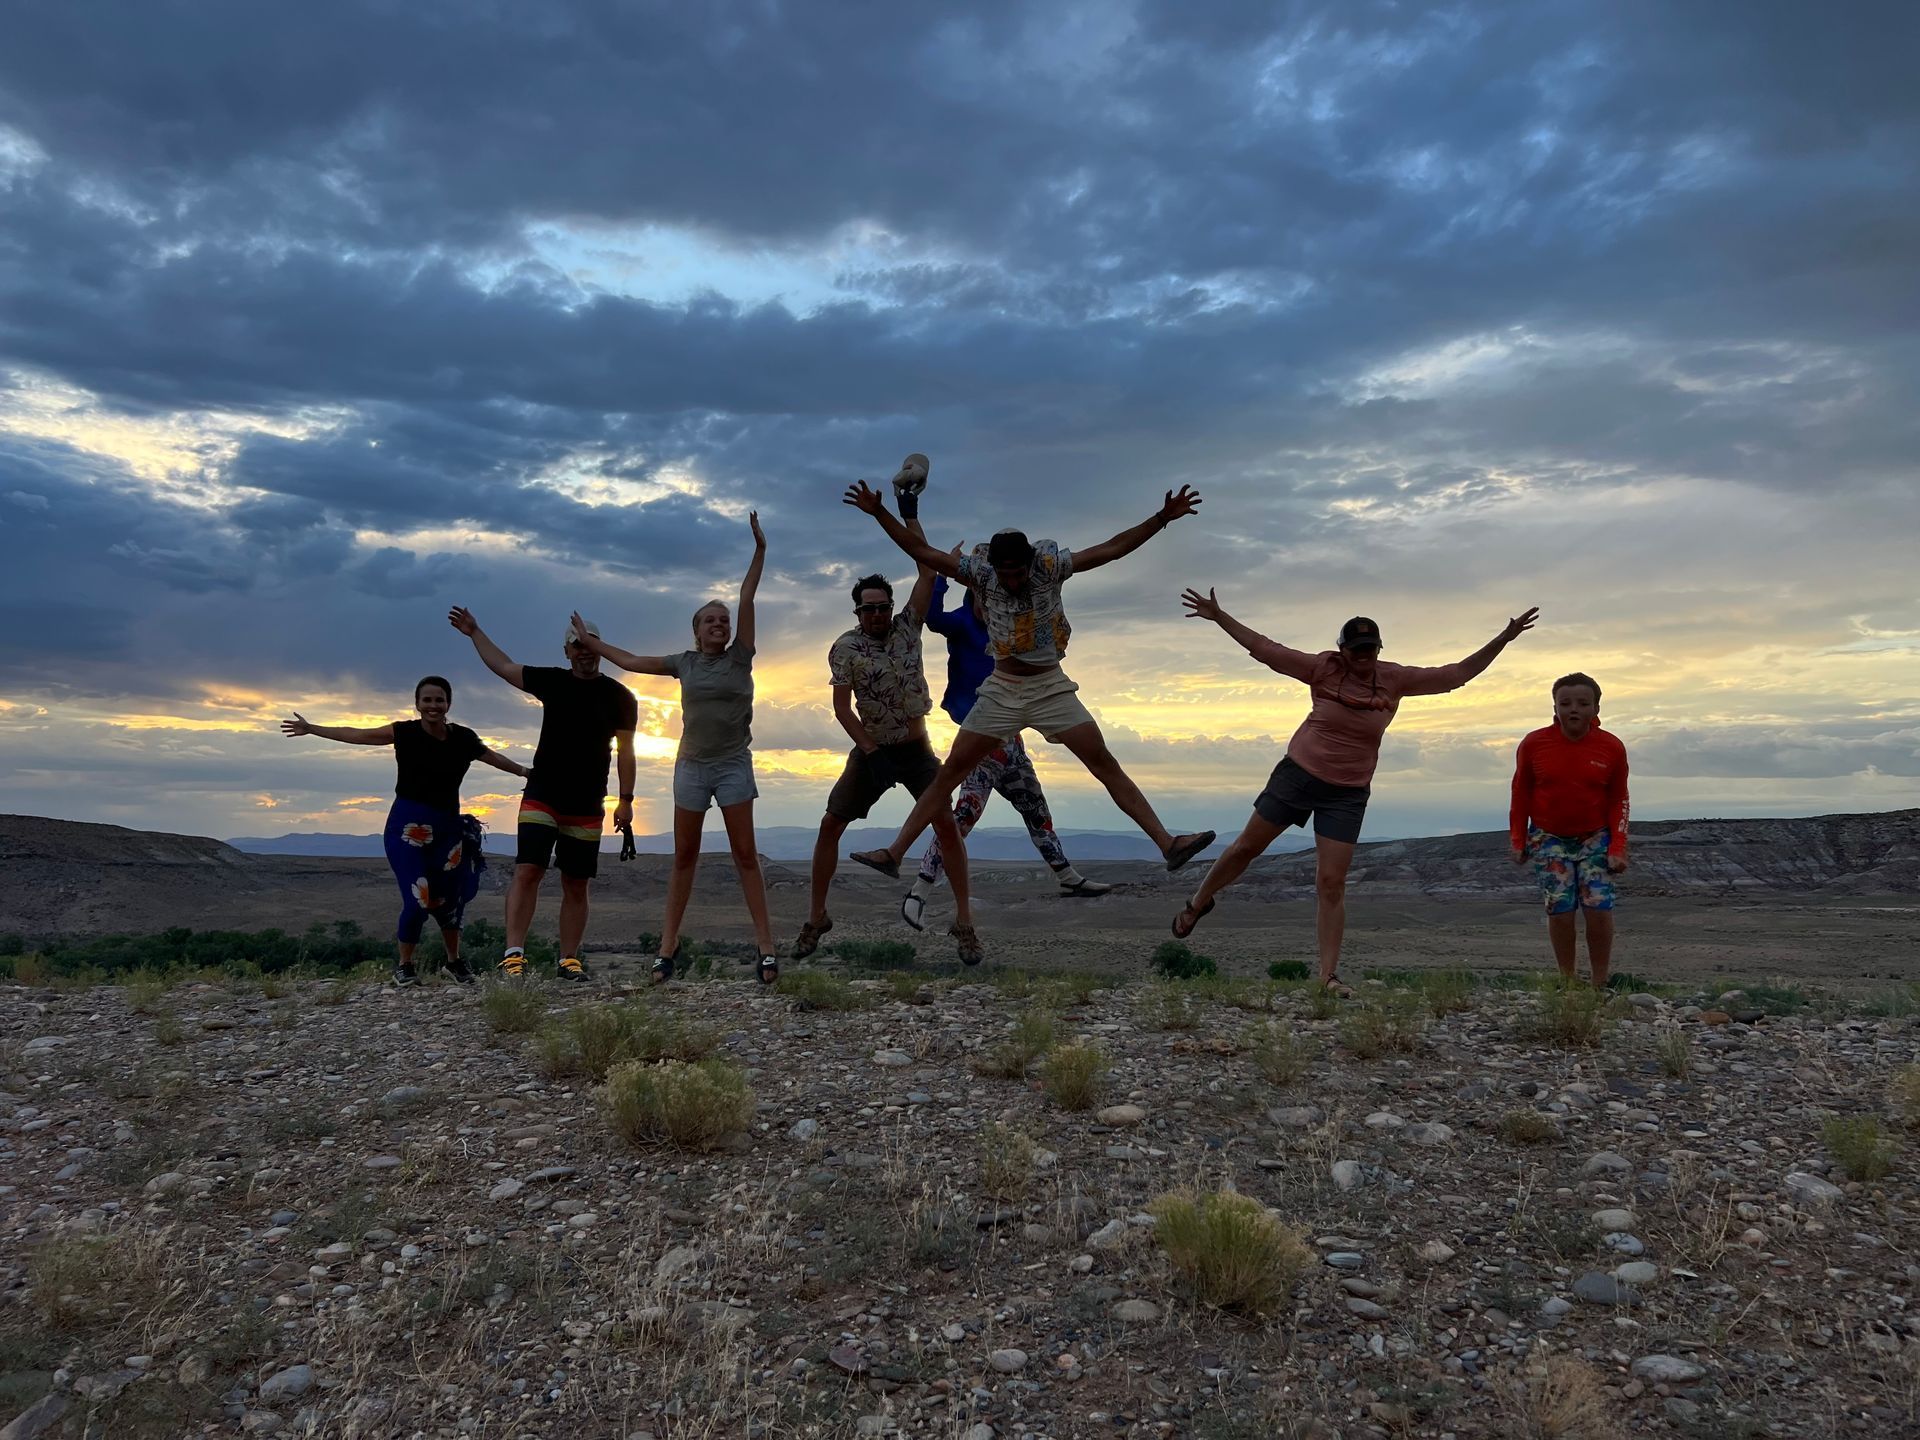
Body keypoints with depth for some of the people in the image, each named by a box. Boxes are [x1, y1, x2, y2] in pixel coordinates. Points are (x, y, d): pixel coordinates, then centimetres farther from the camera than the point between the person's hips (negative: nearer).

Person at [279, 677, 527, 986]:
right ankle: (404, 966, 12)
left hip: (447, 827, 3)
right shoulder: (405, 733, -6)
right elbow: (357, 735, 3)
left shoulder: (463, 739, 0)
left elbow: (493, 757, 18)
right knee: (417, 899, -10)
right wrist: (311, 728, 6)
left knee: (450, 898, 3)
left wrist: (525, 771, 30)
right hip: (408, 827, -2)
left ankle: (454, 960, 28)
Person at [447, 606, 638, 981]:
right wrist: (475, 633, 19)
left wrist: (626, 800, -3)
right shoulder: (552, 681, 6)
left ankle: (569, 960, 8)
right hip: (541, 796, 1)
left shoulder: (619, 697, 1)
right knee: (527, 870, -12)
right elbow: (504, 667, 17)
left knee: (577, 886, 3)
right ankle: (514, 954, -14)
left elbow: (625, 751, 1)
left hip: (587, 806, -1)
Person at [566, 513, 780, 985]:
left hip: (734, 764, -2)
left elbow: (746, 602, -6)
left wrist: (759, 551, -14)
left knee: (745, 854, -3)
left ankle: (765, 946, -4)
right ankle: (668, 944, 11)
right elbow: (632, 662, 17)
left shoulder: (740, 658, 1)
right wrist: (592, 643, 23)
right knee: (684, 857, 7)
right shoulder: (685, 663, 7)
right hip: (691, 766, 2)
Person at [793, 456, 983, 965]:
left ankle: (964, 922, -5)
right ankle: (817, 917, 12)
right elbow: (841, 708, -10)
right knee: (830, 826, -1)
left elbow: (927, 571, -7)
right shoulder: (846, 647, -5)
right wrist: (871, 751, -19)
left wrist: (909, 515, -11)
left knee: (947, 825, -11)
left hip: (915, 749, 0)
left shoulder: (908, 627, 0)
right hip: (870, 750, 0)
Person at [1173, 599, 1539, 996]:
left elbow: (1455, 674, 1)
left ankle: (1329, 974, 2)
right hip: (1298, 773, 0)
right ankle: (1199, 902, 33)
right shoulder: (1323, 667, -7)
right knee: (1247, 846, 8)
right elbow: (1264, 648, -6)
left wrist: (1503, 640, -5)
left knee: (1332, 884, -3)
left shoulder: (1395, 679, -3)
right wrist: (1219, 616, -11)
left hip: (1347, 794, 0)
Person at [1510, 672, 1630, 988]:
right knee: (1559, 909, -7)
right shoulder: (1533, 743, -9)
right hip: (1549, 839, 0)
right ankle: (1568, 980, 7)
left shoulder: (1612, 747, -8)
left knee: (1599, 907, -9)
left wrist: (1618, 848, -6)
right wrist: (1518, 841, 2)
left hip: (1595, 838, 0)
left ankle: (1601, 983, 4)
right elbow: (1521, 794, 1)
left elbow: (1618, 801, 0)